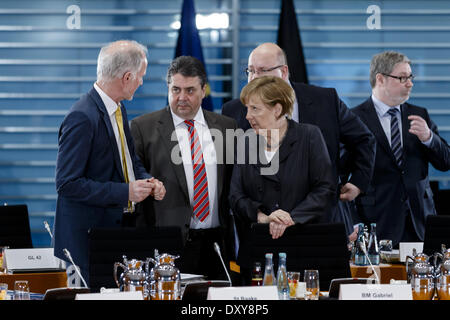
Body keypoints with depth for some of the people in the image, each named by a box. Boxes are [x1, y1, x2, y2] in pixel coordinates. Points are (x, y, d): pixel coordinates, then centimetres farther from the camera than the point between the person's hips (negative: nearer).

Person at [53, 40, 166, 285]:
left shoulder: (118, 109, 10)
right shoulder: (82, 118, -19)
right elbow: (68, 184, -21)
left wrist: (148, 182, 2)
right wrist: (125, 192, -21)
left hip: (118, 226, 9)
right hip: (86, 236, -9)